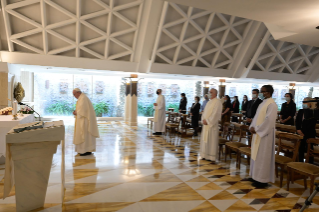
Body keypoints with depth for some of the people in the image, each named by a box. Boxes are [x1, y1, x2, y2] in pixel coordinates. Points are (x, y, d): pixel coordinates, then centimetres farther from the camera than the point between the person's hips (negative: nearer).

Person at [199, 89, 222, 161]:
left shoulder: (217, 102, -10)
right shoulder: (209, 102, 16)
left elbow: (215, 114, -17)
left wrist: (207, 121, -17)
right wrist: (203, 119, 0)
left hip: (212, 124, -8)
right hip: (206, 123, 8)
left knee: (211, 140, -3)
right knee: (205, 139, 10)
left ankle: (211, 156, 5)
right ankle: (204, 155, 19)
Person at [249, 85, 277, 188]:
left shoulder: (271, 104, -15)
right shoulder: (263, 103, 14)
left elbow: (269, 120, -21)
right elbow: (257, 117, 15)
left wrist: (256, 129, -18)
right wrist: (252, 127, 1)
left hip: (265, 134, -9)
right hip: (258, 133, 9)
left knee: (263, 156, -2)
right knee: (257, 155, 14)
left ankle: (262, 180, 9)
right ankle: (257, 176, 25)